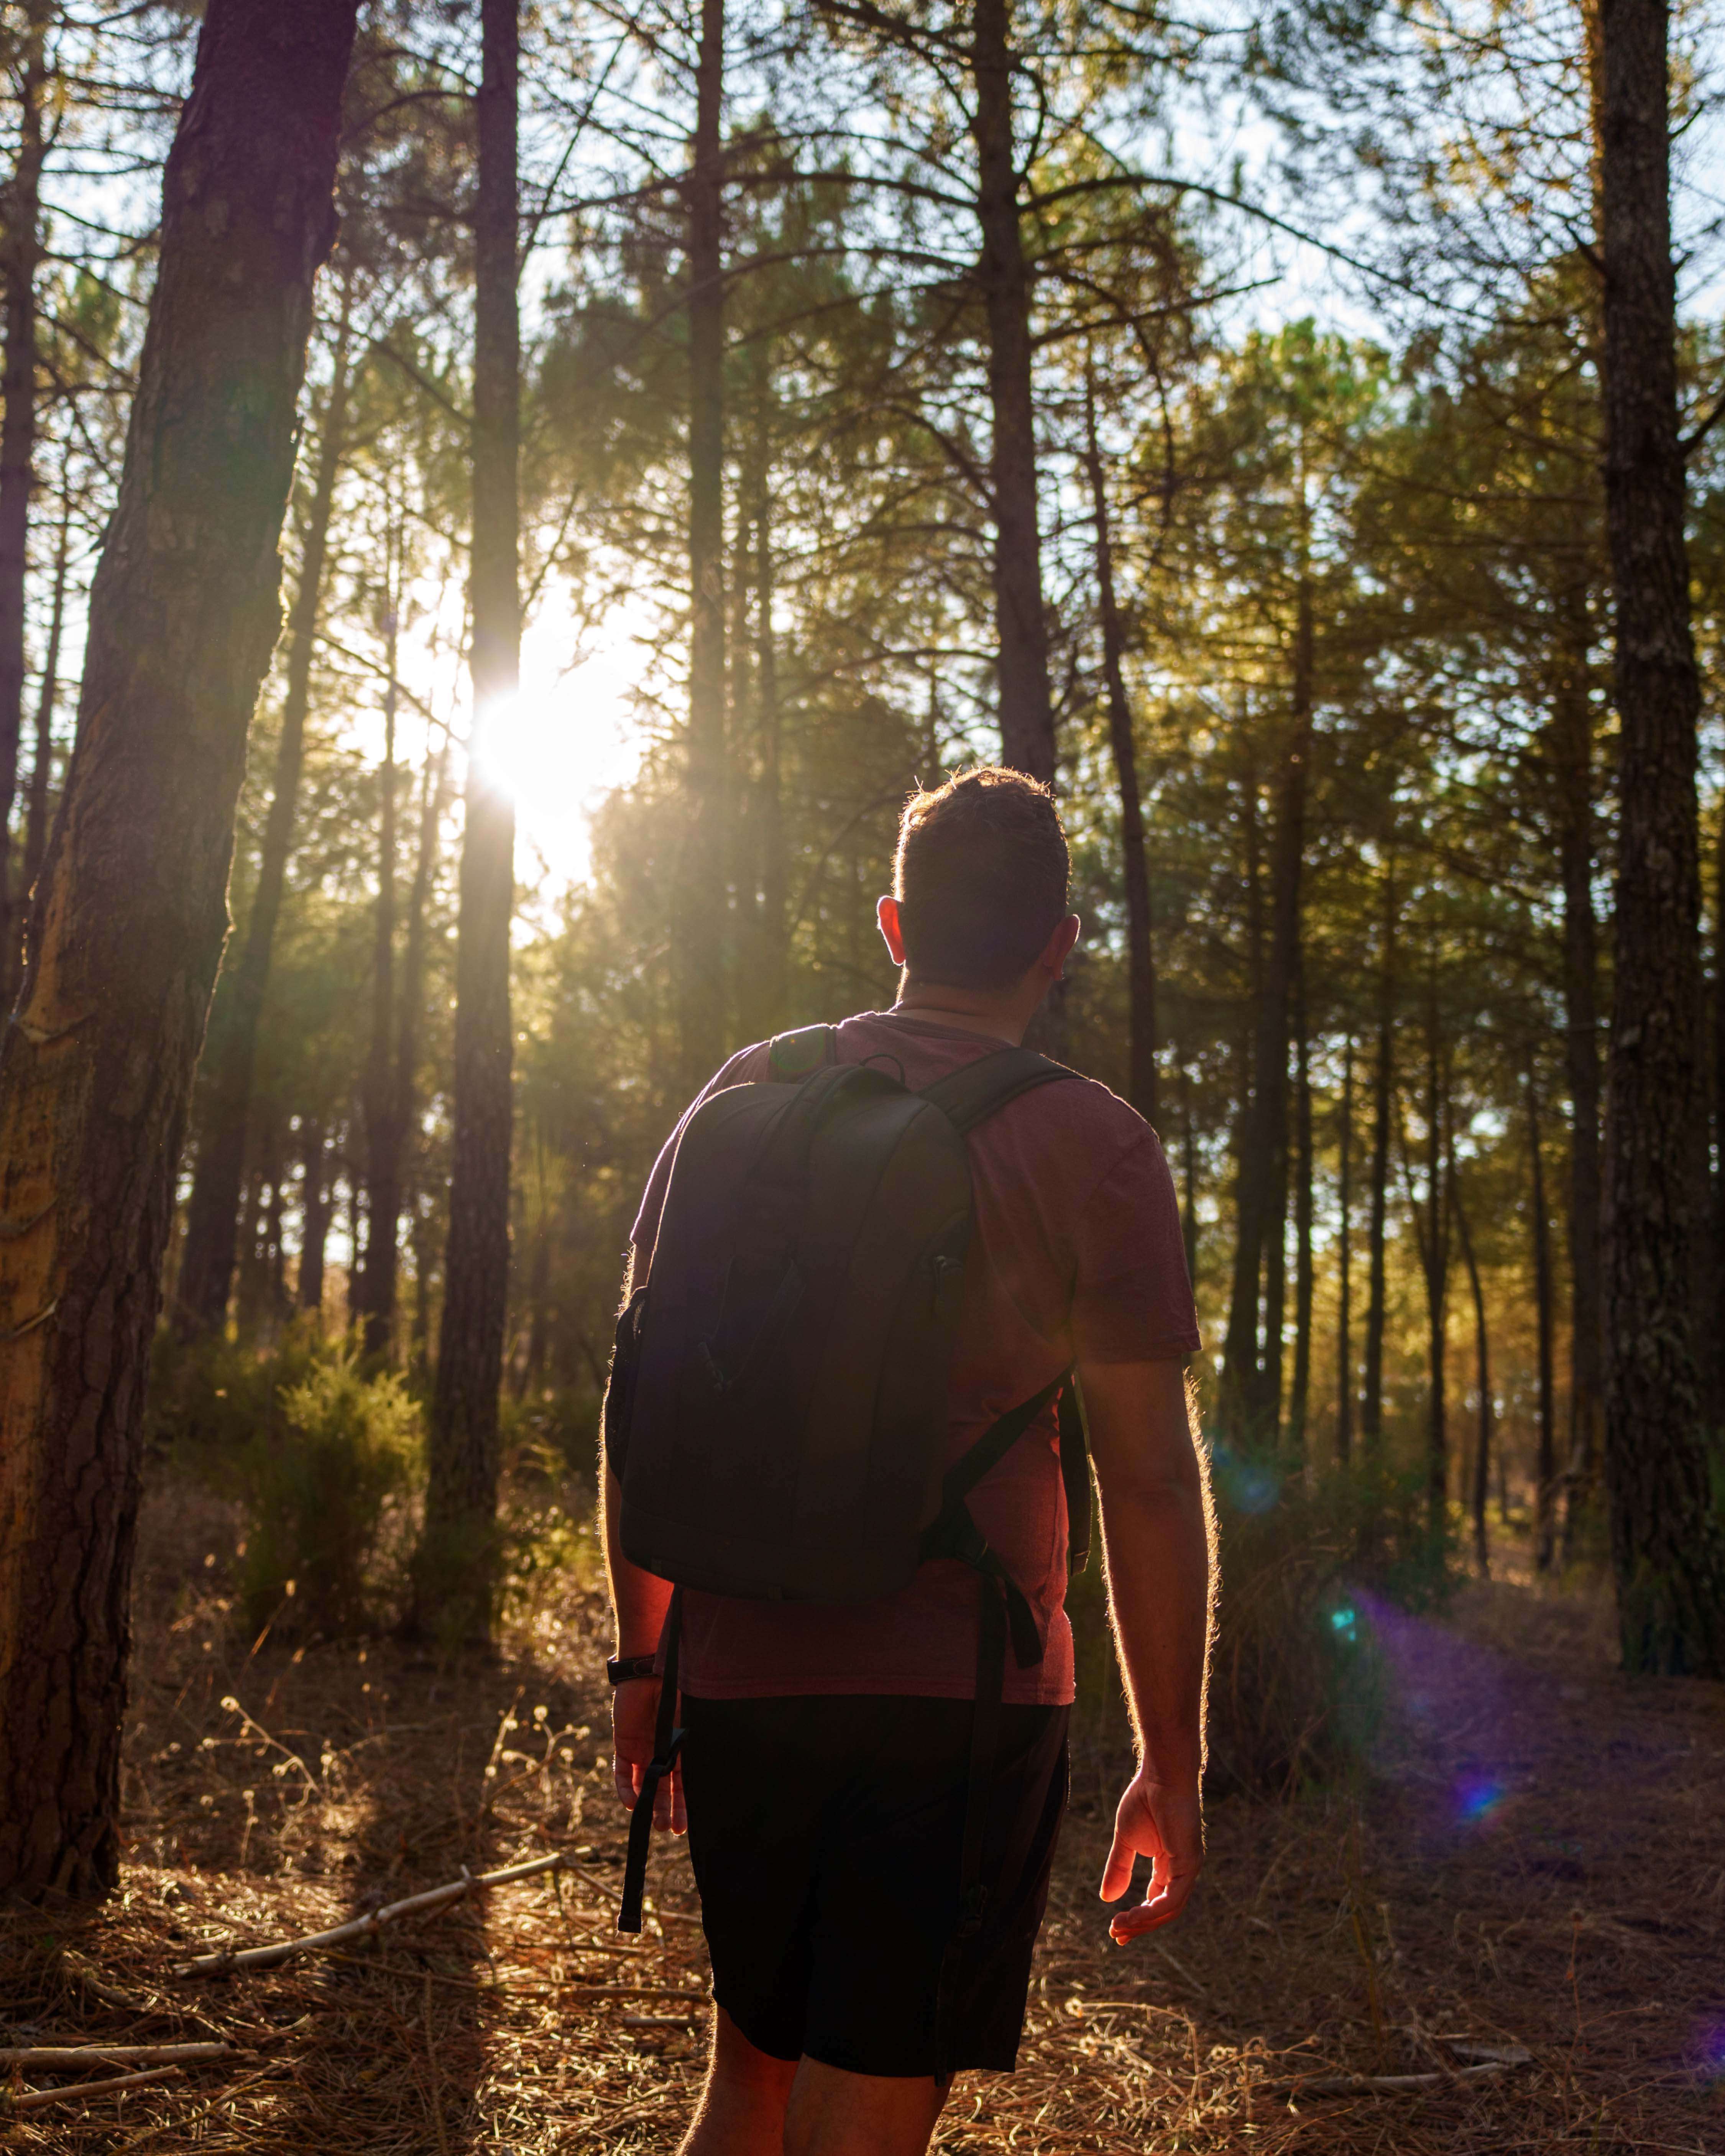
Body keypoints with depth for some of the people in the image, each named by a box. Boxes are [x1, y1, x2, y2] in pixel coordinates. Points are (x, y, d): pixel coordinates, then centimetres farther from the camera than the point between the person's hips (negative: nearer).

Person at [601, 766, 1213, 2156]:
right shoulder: (1096, 1149, -5)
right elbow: (1149, 1478, -8)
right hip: (959, 1690, -4)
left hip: (739, 1676, 4)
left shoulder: (745, 1098, 6)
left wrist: (644, 1657, 17)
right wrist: (1173, 1765, 0)